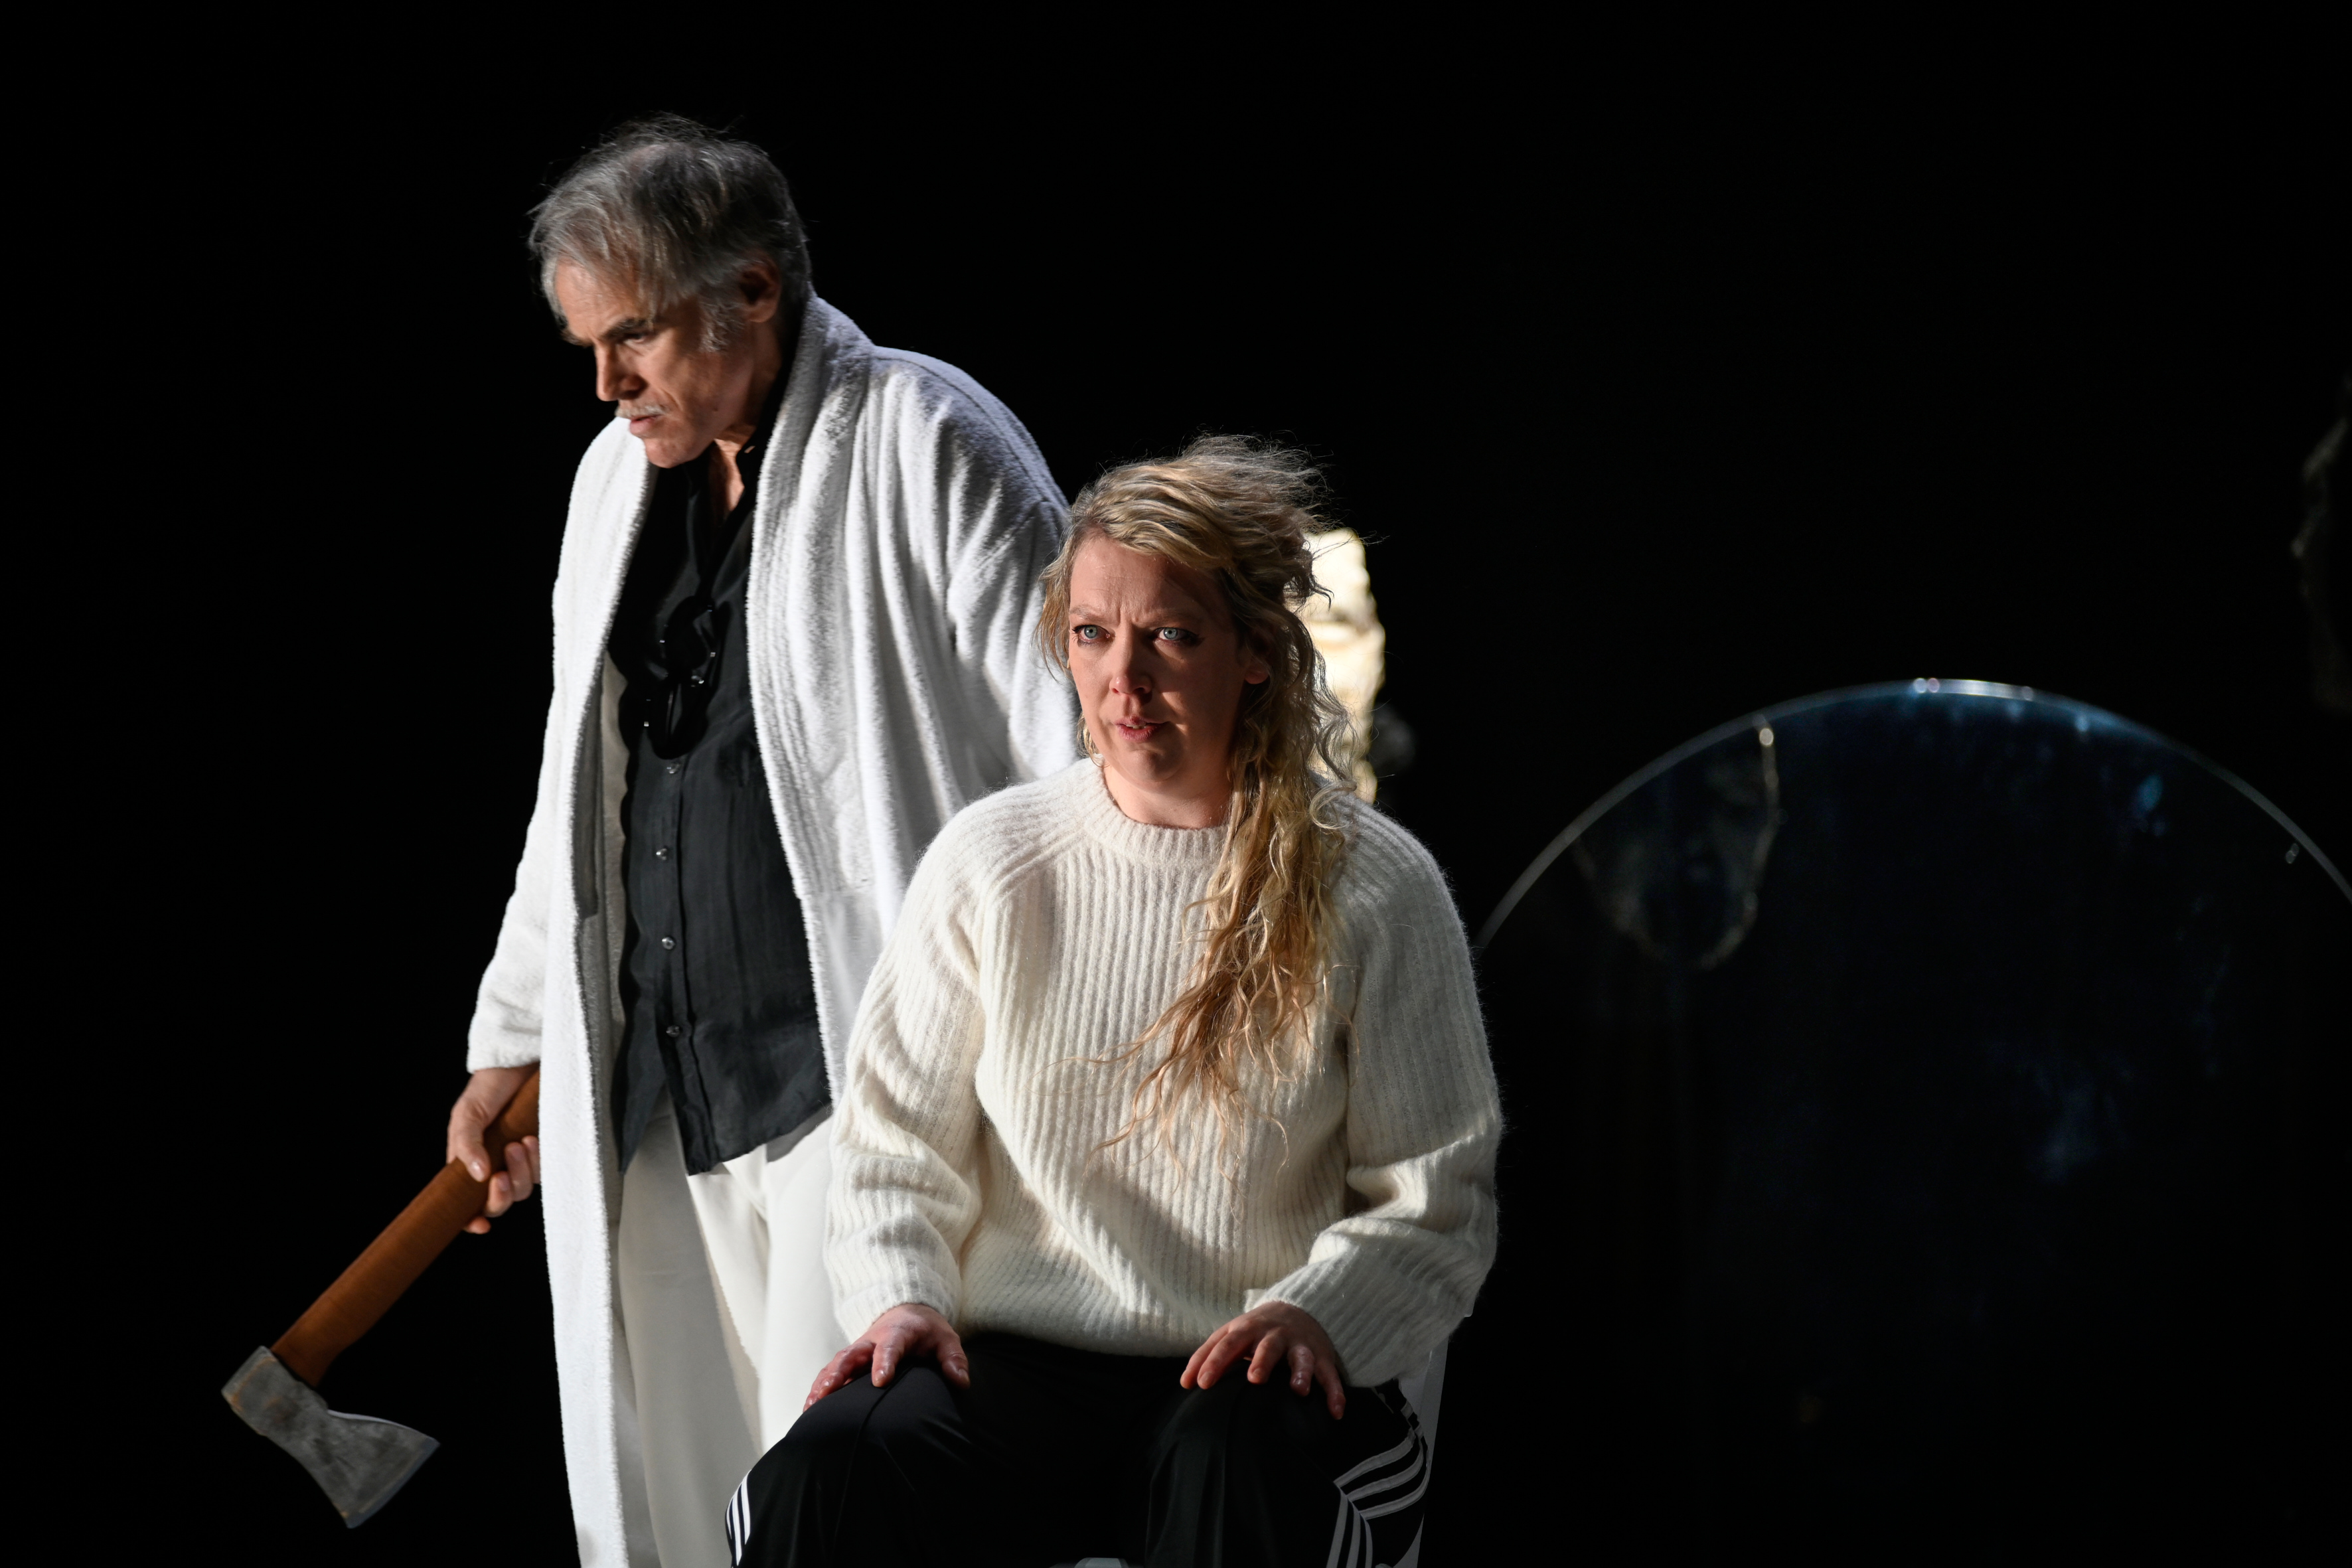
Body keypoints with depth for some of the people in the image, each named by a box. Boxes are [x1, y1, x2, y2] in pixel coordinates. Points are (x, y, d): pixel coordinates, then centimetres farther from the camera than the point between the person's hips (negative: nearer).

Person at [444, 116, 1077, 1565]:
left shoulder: (927, 446, -7)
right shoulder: (618, 476, 16)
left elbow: (1079, 753, -9)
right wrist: (515, 1040, 25)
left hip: (865, 1065, -7)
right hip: (664, 1085, 7)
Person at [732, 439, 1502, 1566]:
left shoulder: (1372, 891, 0)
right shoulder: (989, 864, 5)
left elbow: (1436, 1200, 4)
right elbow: (897, 1144, 12)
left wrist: (1322, 1315, -15)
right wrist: (899, 1296, -8)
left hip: (1247, 1383, -1)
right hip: (1018, 1363, 1)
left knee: (1239, 1470, -38)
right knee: (829, 1470, -31)